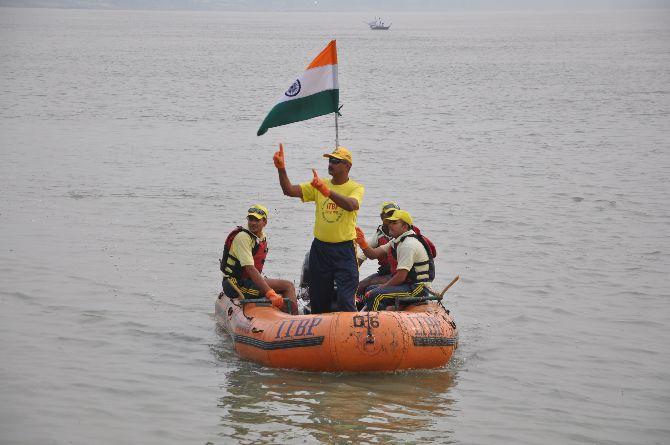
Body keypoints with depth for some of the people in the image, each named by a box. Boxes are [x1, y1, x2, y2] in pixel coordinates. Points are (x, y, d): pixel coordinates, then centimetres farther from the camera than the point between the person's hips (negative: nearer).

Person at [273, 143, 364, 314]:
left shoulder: (356, 188, -4)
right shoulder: (318, 185, 9)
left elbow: (351, 205, -27)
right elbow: (289, 190, 0)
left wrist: (326, 191, -40)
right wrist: (281, 169, -16)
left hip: (344, 250, -5)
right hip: (320, 248, 5)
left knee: (345, 300, -13)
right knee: (318, 301, 12)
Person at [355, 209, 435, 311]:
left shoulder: (409, 245, -18)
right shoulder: (397, 241, 14)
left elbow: (401, 277, -22)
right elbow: (373, 254, 9)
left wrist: (381, 287, -12)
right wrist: (362, 243, -11)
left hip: (417, 288, -11)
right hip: (409, 284, 11)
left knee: (376, 295, -25)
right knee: (370, 289, 19)